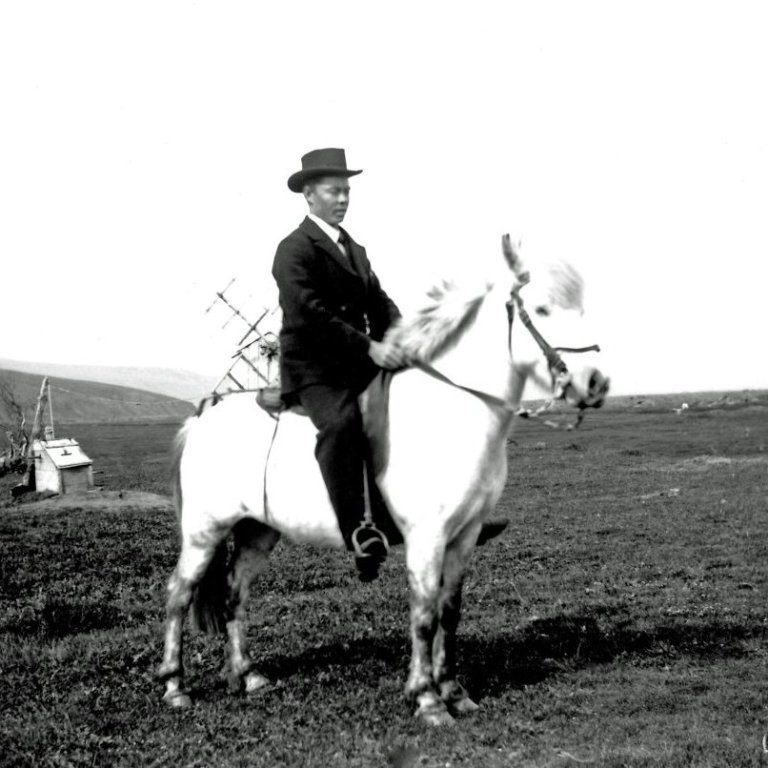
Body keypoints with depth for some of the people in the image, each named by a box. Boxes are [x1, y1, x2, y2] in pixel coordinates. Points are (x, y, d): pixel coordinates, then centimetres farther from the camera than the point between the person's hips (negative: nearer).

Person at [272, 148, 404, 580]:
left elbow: (380, 304, 15)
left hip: (359, 366, 8)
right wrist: (370, 347, -24)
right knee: (342, 423, -34)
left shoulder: (356, 251, 21)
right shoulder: (295, 249, -6)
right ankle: (358, 536, -36)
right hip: (312, 369, -8)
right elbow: (308, 314, -19)